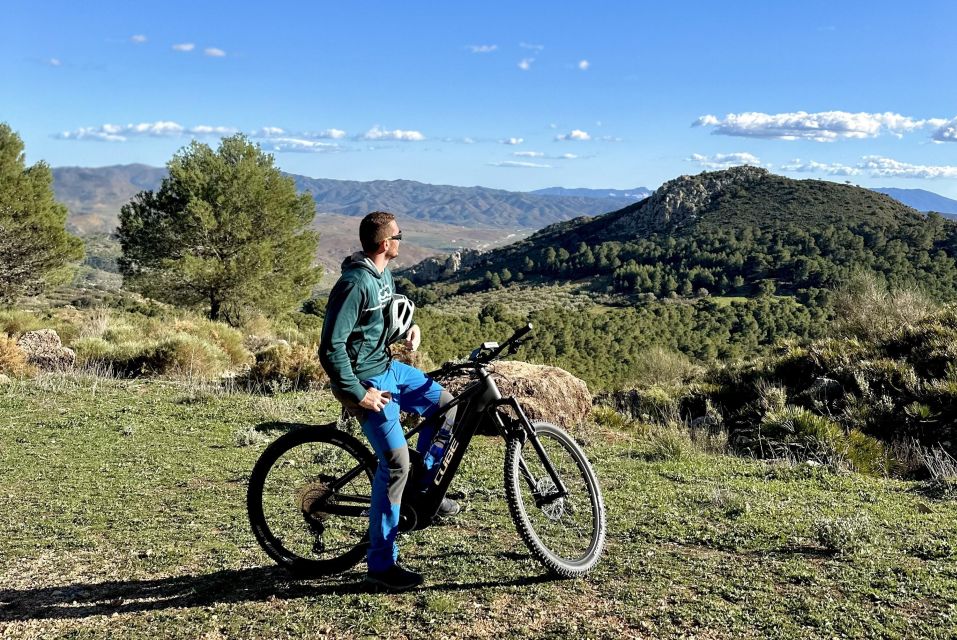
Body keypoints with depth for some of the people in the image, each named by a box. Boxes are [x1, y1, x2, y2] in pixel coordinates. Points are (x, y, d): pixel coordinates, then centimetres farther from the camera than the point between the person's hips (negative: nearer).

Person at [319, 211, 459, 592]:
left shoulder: (383, 275, 6)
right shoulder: (354, 284, -24)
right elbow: (330, 348, -26)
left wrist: (411, 326, 5)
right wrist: (358, 394, -22)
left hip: (387, 366, 10)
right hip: (366, 380, -10)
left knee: (445, 405, 15)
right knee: (395, 463, -12)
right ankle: (381, 565, -2)